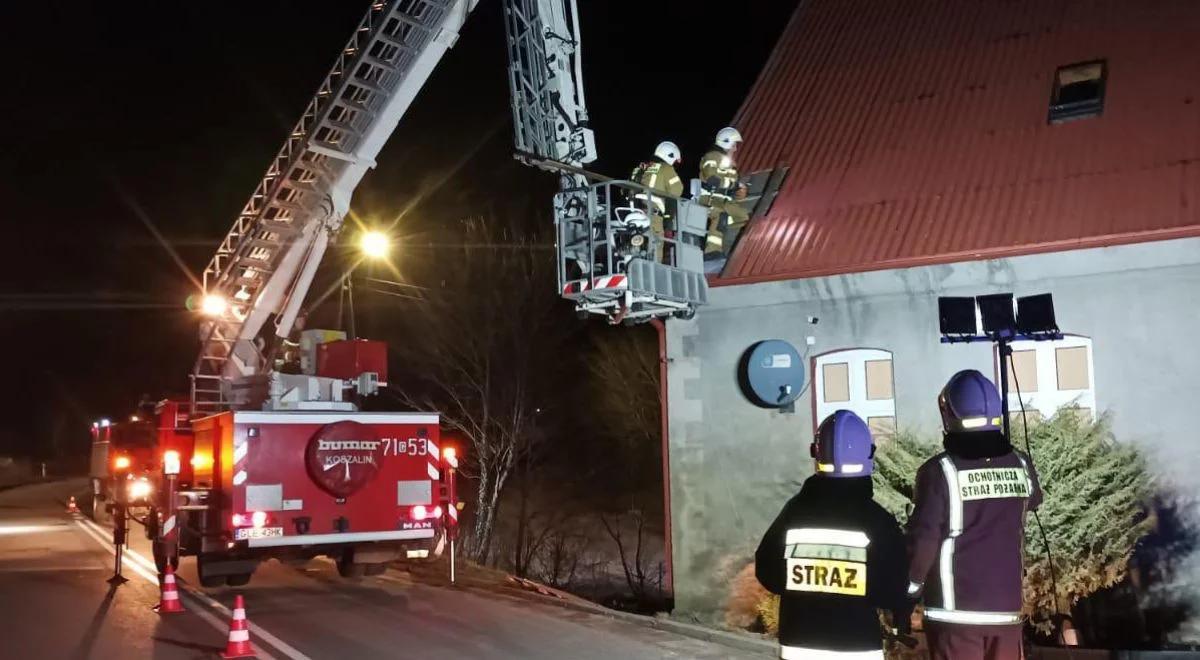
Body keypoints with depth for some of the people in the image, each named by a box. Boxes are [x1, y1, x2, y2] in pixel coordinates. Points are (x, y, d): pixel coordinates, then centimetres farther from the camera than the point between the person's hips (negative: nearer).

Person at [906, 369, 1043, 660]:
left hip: (956, 608, -4)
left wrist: (911, 583, 2)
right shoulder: (1021, 466, 2)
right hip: (1006, 605, 5)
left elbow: (924, 538, -13)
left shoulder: (940, 470, -14)